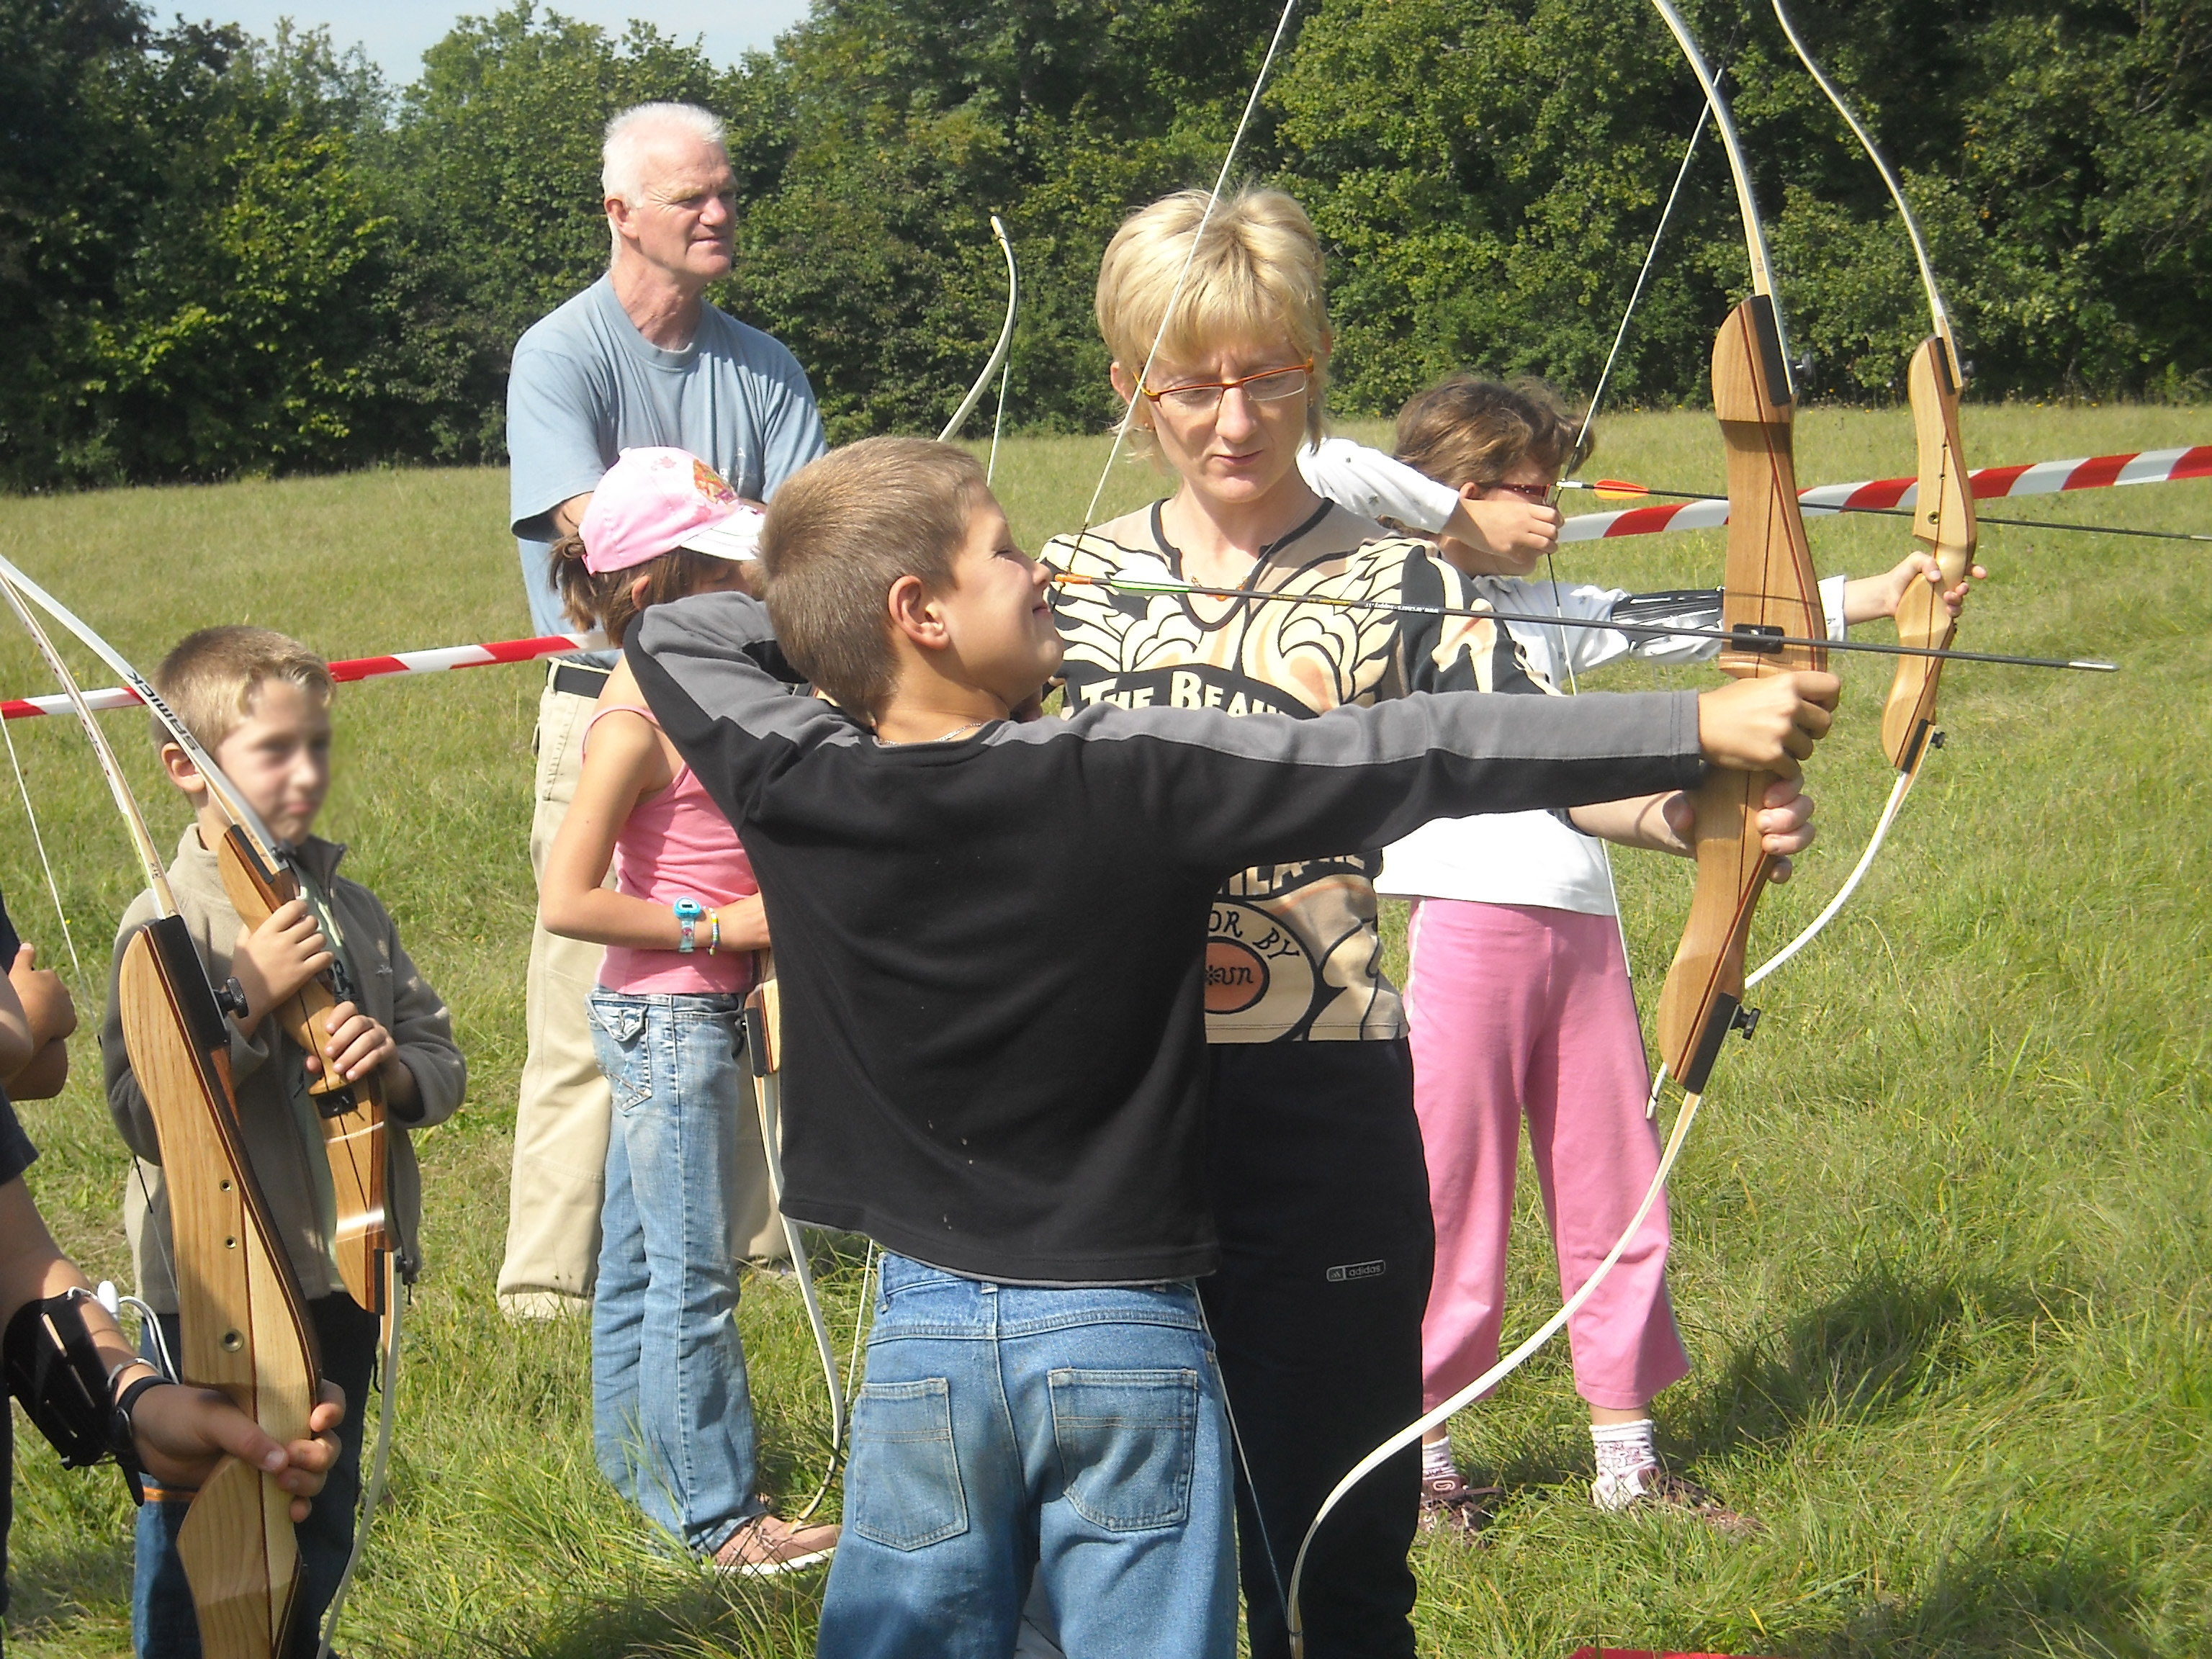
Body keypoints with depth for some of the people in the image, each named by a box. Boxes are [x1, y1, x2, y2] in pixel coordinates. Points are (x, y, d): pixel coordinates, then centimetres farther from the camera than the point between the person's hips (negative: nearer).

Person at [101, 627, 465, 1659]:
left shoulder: (349, 910, 6)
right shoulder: (166, 924, -12)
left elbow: (442, 1062, 11)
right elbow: (143, 1116, -19)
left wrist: (395, 1067, -11)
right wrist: (250, 999, -24)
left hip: (345, 1272, 6)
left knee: (325, 1515, 19)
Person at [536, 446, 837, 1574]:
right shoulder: (636, 720, -21)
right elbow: (566, 901, -23)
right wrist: (719, 924, -19)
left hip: (687, 1019, 9)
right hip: (666, 1019, -9)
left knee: (642, 1253, 19)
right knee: (693, 1274, -3)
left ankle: (637, 1457, 31)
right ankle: (720, 1516, 4)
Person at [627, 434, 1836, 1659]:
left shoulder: (793, 790, -7)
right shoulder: (1129, 781, -16)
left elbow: (673, 630, 13)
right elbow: (1409, 759, -16)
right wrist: (1698, 729, -14)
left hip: (921, 1337, 3)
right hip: (1125, 1335, -3)